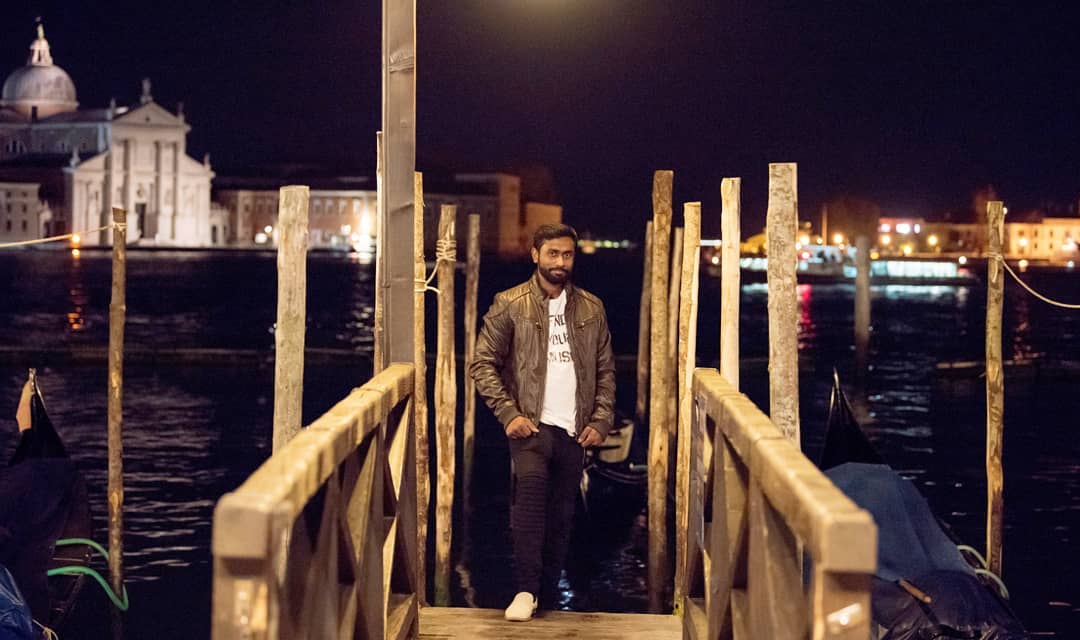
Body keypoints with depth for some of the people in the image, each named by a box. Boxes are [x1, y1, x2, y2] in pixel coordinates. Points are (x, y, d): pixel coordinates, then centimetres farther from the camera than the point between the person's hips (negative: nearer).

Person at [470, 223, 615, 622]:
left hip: (574, 429, 4)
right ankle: (526, 590, -24)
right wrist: (509, 413, -12)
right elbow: (483, 364, -1)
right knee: (531, 483, -27)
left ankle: (547, 599, 17)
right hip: (531, 424, -4)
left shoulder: (591, 309, 11)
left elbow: (605, 370, 14)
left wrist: (601, 420, 2)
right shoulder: (510, 305, 1)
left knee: (561, 517, 6)